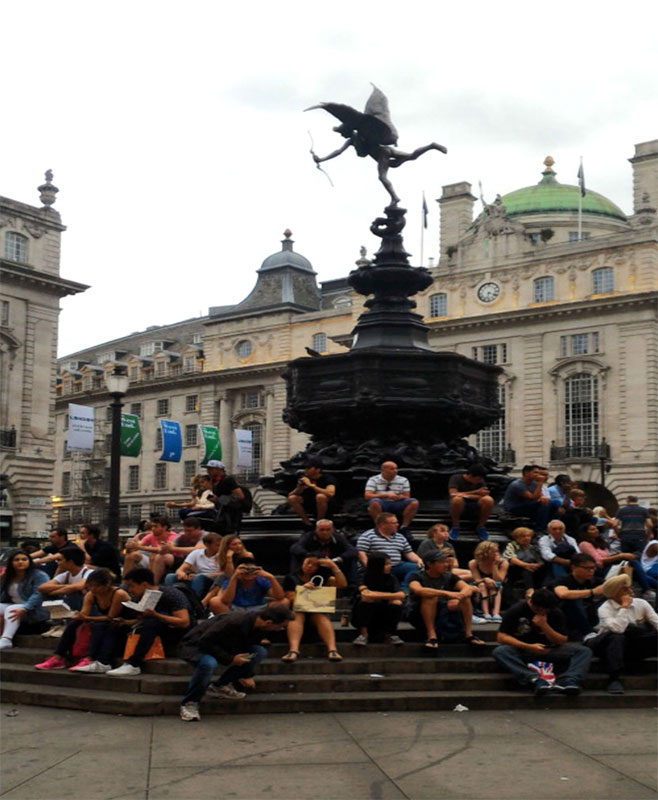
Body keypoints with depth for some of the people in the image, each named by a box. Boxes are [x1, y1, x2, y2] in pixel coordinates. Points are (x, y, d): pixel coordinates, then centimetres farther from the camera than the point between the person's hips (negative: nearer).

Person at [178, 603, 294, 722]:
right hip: (195, 646, -7)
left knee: (260, 652, -10)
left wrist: (247, 675, 11)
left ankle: (220, 686, -2)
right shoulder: (234, 622, -34)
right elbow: (205, 642, -30)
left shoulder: (259, 627, -8)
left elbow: (249, 648, 11)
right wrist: (230, 659, -28)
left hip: (221, 648, 8)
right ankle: (189, 703, -21)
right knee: (208, 663, -41)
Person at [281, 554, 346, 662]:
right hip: (298, 610, -1)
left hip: (317, 610, 1)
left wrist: (334, 567, -5)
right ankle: (293, 650, -57)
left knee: (321, 616, -32)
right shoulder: (291, 578, 9)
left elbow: (342, 584, 2)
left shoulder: (321, 577, 14)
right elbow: (290, 600, -1)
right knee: (296, 615, -34)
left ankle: (332, 649, -53)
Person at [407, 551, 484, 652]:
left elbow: (468, 588, -12)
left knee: (465, 596, -16)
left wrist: (456, 598, -35)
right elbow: (417, 590, -34)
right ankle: (431, 635, -33)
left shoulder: (449, 577, 3)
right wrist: (447, 593, -41)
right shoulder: (417, 576, -10)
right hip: (422, 617, -4)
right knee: (431, 597, -32)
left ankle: (468, 634, -17)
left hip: (444, 614, 4)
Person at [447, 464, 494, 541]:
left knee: (489, 500, -29)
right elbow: (453, 494, -24)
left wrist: (465, 495, -22)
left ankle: (481, 527, -7)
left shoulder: (480, 481, 1)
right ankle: (455, 527, -15)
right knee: (457, 499, -39)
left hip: (475, 507, 3)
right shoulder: (456, 478, -9)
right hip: (460, 506, -2)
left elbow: (485, 497, -11)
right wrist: (475, 492, -25)